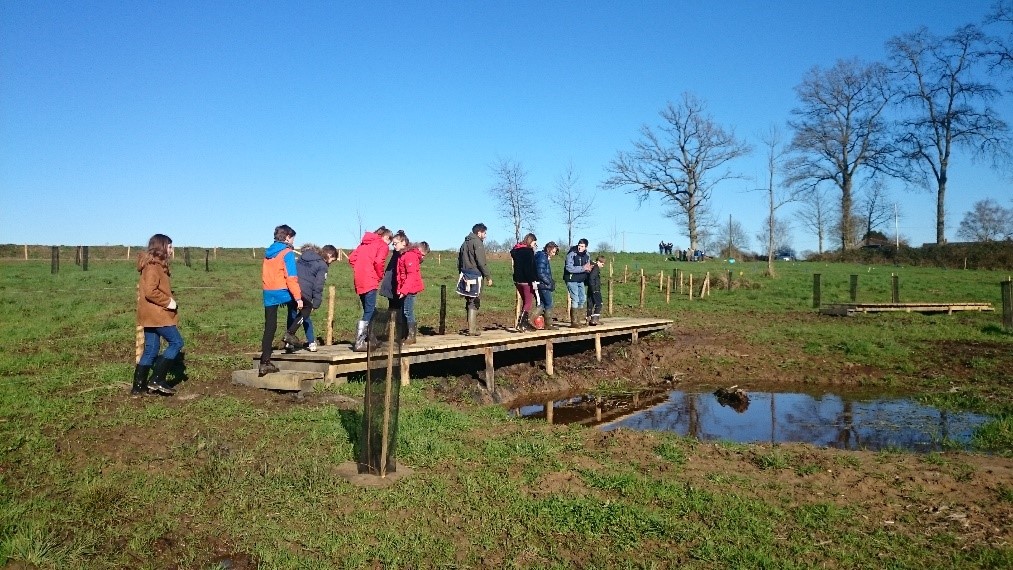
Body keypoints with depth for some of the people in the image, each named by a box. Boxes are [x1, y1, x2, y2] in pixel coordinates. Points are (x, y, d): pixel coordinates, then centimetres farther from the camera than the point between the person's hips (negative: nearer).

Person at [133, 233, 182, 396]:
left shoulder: (156, 266, 17)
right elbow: (150, 292, -25)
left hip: (151, 315, 10)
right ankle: (157, 380, -3)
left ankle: (138, 387, 13)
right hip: (157, 315, -10)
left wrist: (169, 301, 11)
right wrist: (168, 302, -17)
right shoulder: (153, 267, -14)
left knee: (151, 350, 11)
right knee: (176, 342, -4)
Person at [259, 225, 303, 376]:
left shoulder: (268, 252, 14)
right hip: (283, 293, -6)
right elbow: (291, 277, -17)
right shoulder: (287, 253, -8)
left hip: (268, 294, 6)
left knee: (269, 328, 7)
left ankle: (265, 363, 5)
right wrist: (298, 298, -18)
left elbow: (265, 275, 17)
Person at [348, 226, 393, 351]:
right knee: (369, 312, -5)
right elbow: (378, 262, -17)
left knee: (368, 310, 17)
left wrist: (359, 270, 14)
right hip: (370, 281, -8)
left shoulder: (365, 243, 20)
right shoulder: (383, 245, -1)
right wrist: (380, 276, -3)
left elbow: (351, 258, 14)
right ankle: (359, 343, -10)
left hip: (359, 281, 8)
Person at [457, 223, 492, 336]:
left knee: (470, 302, 14)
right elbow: (481, 262, -17)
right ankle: (472, 329, -6)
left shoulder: (465, 243, 18)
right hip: (475, 276, -8)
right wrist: (488, 276, -13)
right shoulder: (477, 243, -9)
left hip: (465, 276, 8)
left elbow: (459, 261, 21)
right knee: (474, 303, -5)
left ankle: (473, 326, 22)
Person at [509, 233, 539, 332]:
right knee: (529, 302, -1)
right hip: (526, 281, -8)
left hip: (517, 279, 8)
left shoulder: (516, 250, 12)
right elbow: (530, 268, -19)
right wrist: (533, 281, -19)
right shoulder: (529, 251, -13)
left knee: (525, 302, 17)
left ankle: (525, 323, 19)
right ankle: (520, 323, -10)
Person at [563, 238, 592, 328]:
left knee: (582, 299, 13)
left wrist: (588, 268, -9)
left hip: (581, 280, 8)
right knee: (575, 299, -12)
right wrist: (582, 268, -25)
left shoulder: (587, 255, 4)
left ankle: (577, 319, 27)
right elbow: (569, 268, -25)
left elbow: (588, 266, 16)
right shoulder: (571, 254, -17)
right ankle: (574, 321, -5)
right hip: (572, 280, -8)